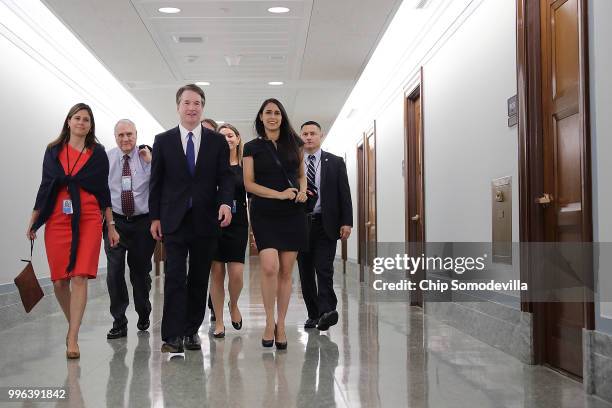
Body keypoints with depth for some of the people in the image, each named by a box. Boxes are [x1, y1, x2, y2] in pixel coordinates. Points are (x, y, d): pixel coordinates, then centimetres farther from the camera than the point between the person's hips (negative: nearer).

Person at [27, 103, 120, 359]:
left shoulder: (97, 153, 7)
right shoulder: (53, 151, 10)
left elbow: (104, 191, 9)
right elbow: (45, 186, 13)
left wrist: (111, 225, 7)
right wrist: (33, 221, 11)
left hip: (88, 220, -1)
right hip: (57, 220, 2)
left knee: (80, 277, -11)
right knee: (59, 281, 1)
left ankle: (73, 338, -8)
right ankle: (73, 324, 26)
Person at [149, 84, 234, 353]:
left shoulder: (217, 142, 7)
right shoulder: (163, 141, 6)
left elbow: (226, 177, 3)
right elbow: (156, 181, 7)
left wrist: (226, 203, -16)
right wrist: (155, 217, 2)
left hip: (205, 220, 1)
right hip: (174, 220, -1)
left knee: (199, 278, 7)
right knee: (175, 277, -6)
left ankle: (192, 331, 16)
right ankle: (173, 336, -6)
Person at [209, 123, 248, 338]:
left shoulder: (246, 166, 5)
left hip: (238, 225, 0)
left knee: (236, 273, -8)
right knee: (216, 273, 1)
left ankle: (234, 305, 23)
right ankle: (219, 322, 11)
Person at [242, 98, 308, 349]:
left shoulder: (294, 144, 11)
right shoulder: (252, 147, 4)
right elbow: (248, 183, -1)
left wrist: (302, 191, -3)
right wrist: (280, 194, -13)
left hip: (293, 214, 2)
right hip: (264, 213, -2)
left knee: (286, 271, 2)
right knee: (269, 267, -18)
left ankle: (281, 325, 11)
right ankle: (269, 322, -1)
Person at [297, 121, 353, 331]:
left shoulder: (335, 162, 5)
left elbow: (344, 194, 2)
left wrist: (347, 222, -5)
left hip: (325, 224, -2)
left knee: (324, 269, -14)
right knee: (306, 272, 6)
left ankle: (326, 310, -19)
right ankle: (313, 314, 14)